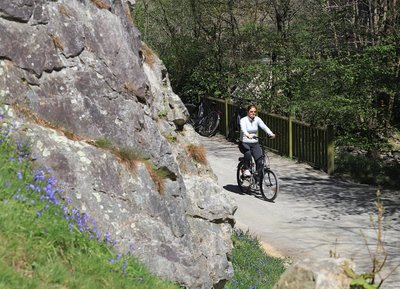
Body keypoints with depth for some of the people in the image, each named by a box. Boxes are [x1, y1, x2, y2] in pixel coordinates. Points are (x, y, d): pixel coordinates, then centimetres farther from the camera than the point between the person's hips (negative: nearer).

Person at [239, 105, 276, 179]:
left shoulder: (257, 119, 1)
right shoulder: (243, 120, -11)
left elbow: (264, 126, -15)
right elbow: (243, 128, -32)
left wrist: (271, 134, -34)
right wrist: (248, 135, -53)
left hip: (254, 143, 4)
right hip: (244, 143, -4)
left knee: (259, 161, -14)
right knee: (248, 153, -37)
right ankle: (246, 170, -16)